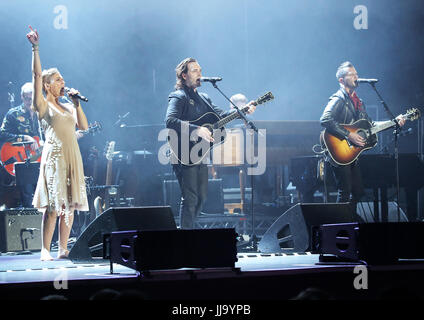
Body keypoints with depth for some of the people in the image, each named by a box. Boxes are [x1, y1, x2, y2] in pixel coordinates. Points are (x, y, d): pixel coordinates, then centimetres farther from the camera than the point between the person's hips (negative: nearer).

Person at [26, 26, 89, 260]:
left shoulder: (67, 107, 21)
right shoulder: (42, 105, 3)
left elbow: (84, 126, 11)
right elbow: (36, 75, -7)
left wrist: (76, 103, 6)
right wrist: (35, 48, -13)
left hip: (72, 157, 6)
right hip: (54, 156, -6)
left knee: (70, 205, 4)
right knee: (53, 205, -12)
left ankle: (63, 249, 9)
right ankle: (45, 250, -8)